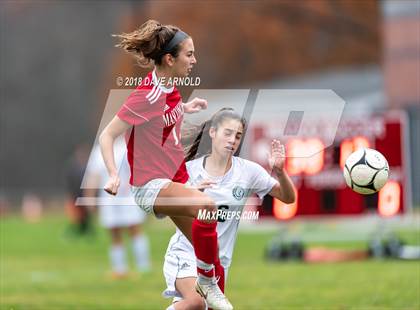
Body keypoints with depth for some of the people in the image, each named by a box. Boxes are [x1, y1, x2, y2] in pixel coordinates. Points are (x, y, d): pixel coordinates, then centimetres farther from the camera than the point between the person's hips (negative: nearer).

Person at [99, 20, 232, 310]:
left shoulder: (169, 84, 2)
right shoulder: (147, 95, -21)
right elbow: (107, 135, -22)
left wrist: (185, 108, 19)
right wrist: (114, 175, -34)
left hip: (177, 177, 9)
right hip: (151, 185, -9)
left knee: (209, 249, 7)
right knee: (207, 206, -34)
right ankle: (206, 280, -17)